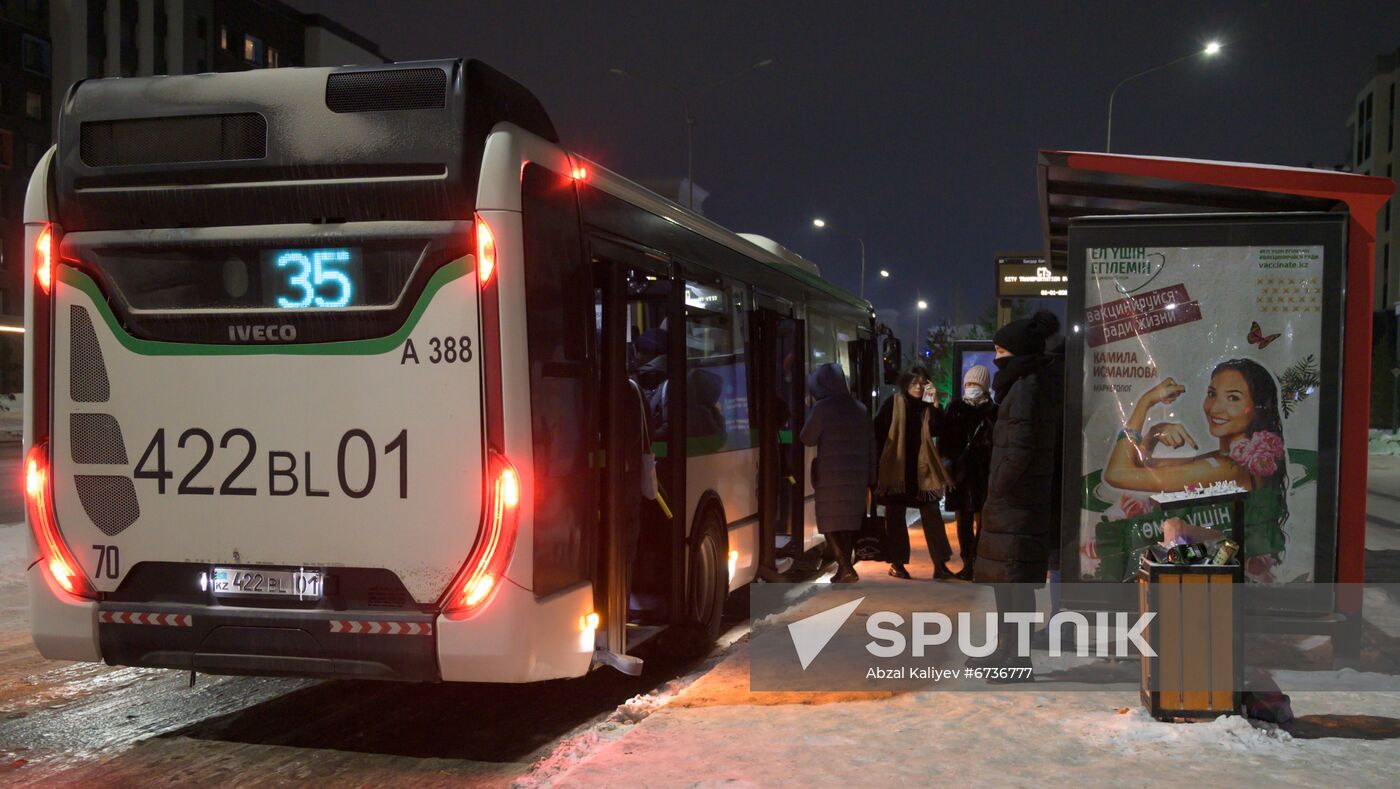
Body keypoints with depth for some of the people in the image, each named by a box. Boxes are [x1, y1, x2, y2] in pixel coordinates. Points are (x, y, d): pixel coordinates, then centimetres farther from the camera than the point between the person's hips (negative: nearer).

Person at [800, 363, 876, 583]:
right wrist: (870, 478, 16)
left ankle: (845, 567, -13)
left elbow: (807, 439, -3)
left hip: (831, 477, -5)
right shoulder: (860, 409, 10)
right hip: (858, 478, 6)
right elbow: (871, 446, 12)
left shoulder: (821, 408, -9)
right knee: (850, 523, 14)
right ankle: (844, 568, 16)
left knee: (832, 524, 0)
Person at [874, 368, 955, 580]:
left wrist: (936, 404, -16)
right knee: (895, 515, 4)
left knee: (932, 514, -4)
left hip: (922, 469, 3)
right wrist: (882, 457, -7)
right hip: (896, 468, -3)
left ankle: (940, 563, -3)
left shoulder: (927, 408, 8)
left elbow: (937, 428, -8)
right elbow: (878, 430, -4)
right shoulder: (893, 403, -1)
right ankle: (896, 563, 12)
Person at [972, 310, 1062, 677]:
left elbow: (1021, 447, -22)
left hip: (1017, 498, -10)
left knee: (1016, 577, -5)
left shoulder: (1028, 387, -16)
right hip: (1013, 498, 10)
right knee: (1003, 575, 16)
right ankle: (1006, 648, 25)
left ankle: (1018, 658, 0)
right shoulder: (1037, 382, 14)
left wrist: (1000, 486, -13)